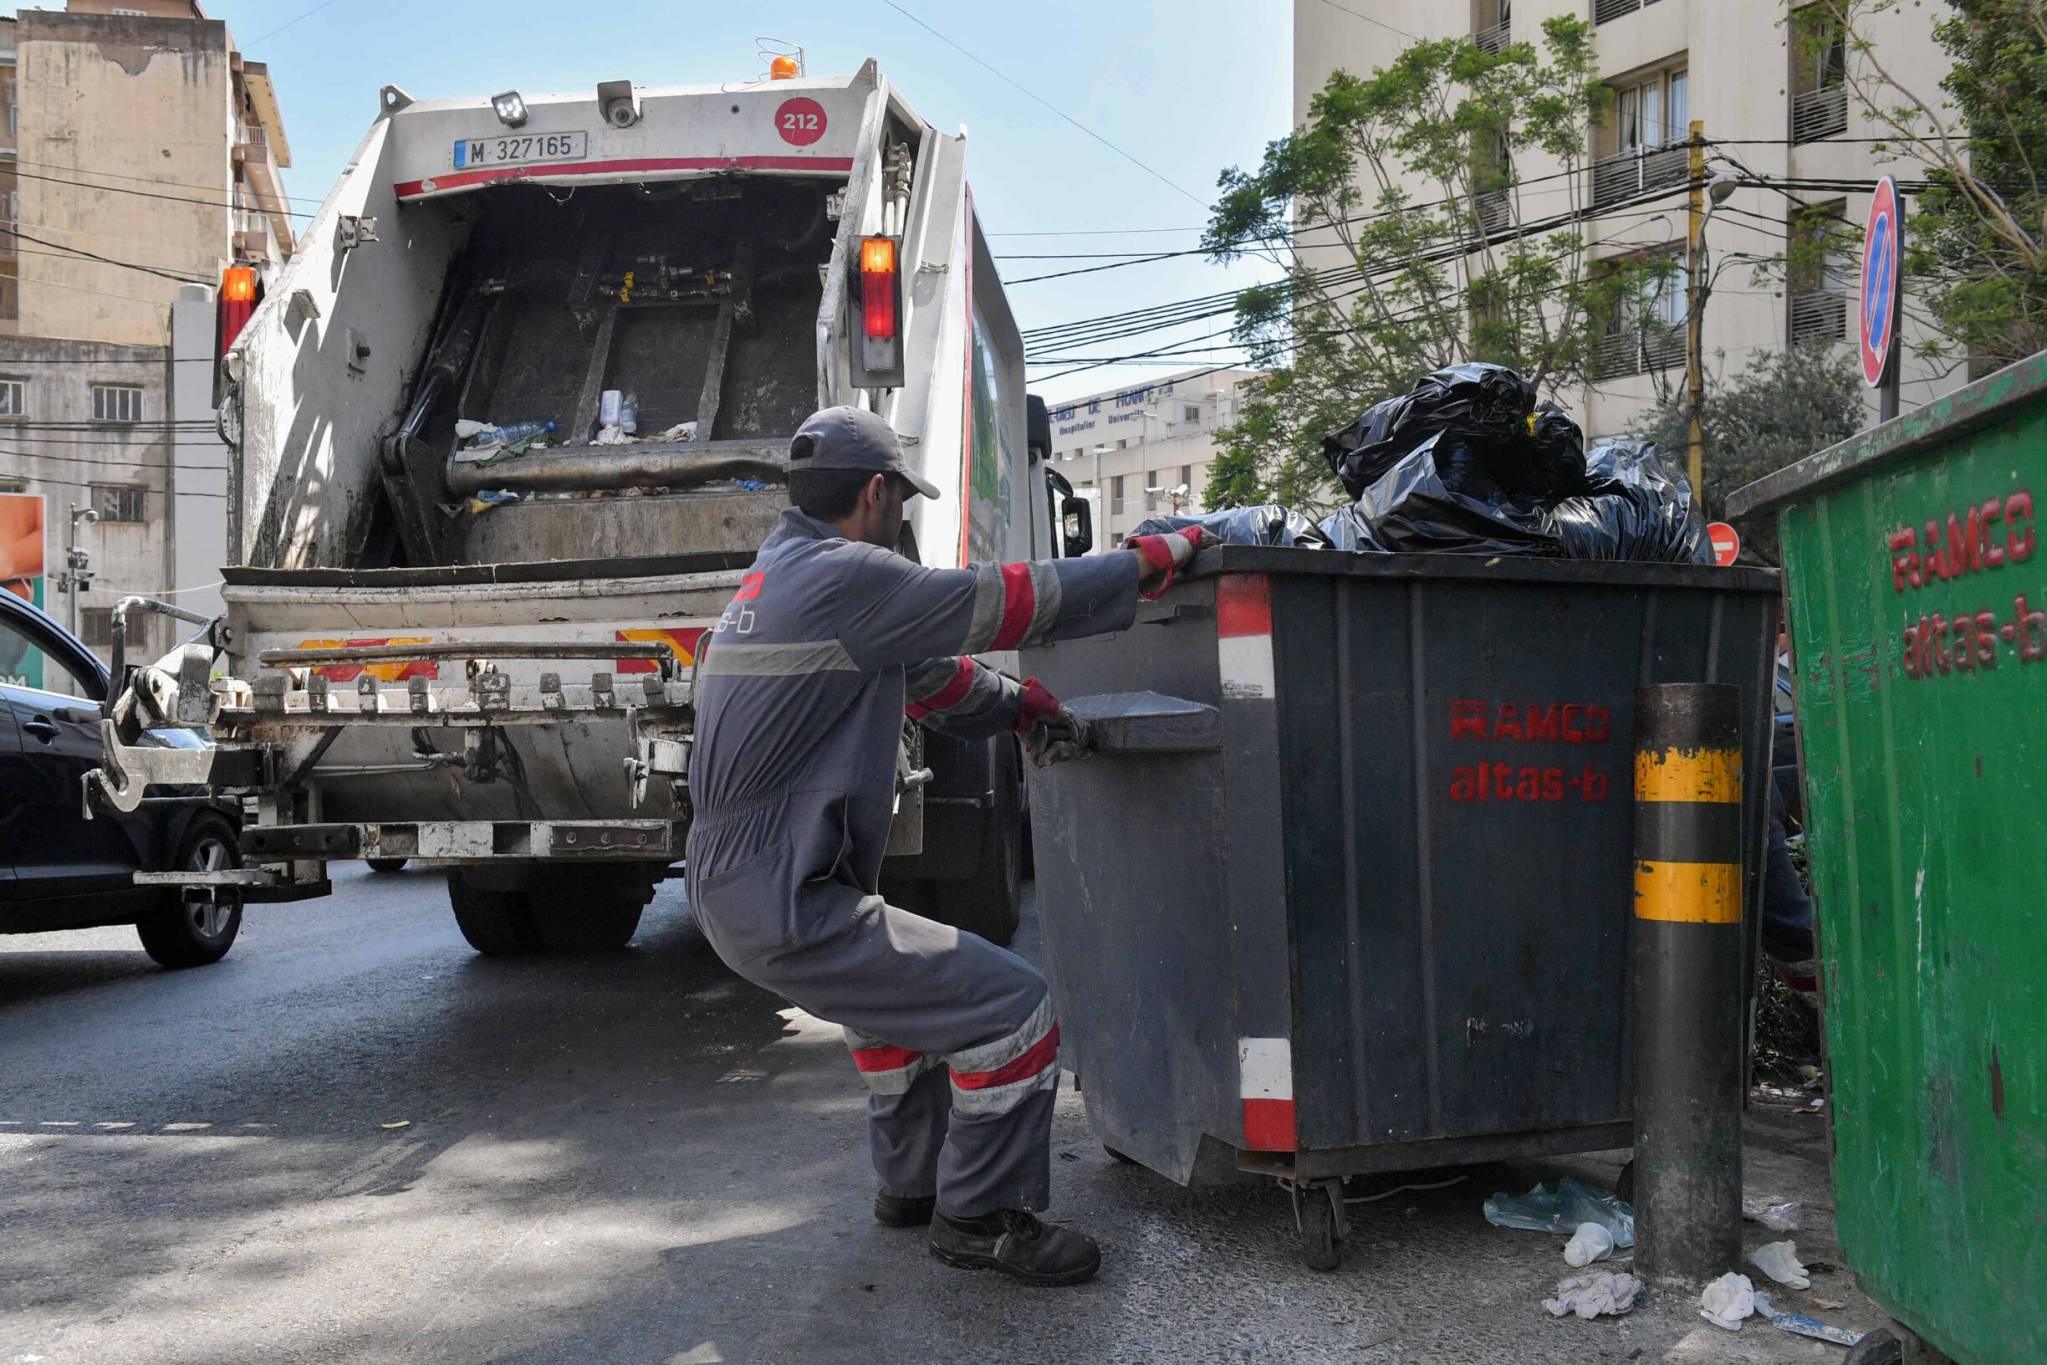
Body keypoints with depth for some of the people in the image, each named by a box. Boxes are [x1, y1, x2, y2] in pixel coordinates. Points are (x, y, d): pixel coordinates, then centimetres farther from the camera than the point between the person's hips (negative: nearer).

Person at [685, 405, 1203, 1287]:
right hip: (786, 907, -11)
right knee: (1014, 1010, -8)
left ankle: (913, 1181, 44)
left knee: (902, 982, 34)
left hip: (732, 885, 11)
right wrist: (1154, 559, 0)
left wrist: (1018, 704, 19)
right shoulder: (844, 578, -17)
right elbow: (1006, 601, -12)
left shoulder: (774, 578, 15)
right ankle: (980, 1217, 10)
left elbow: (920, 668, 24)